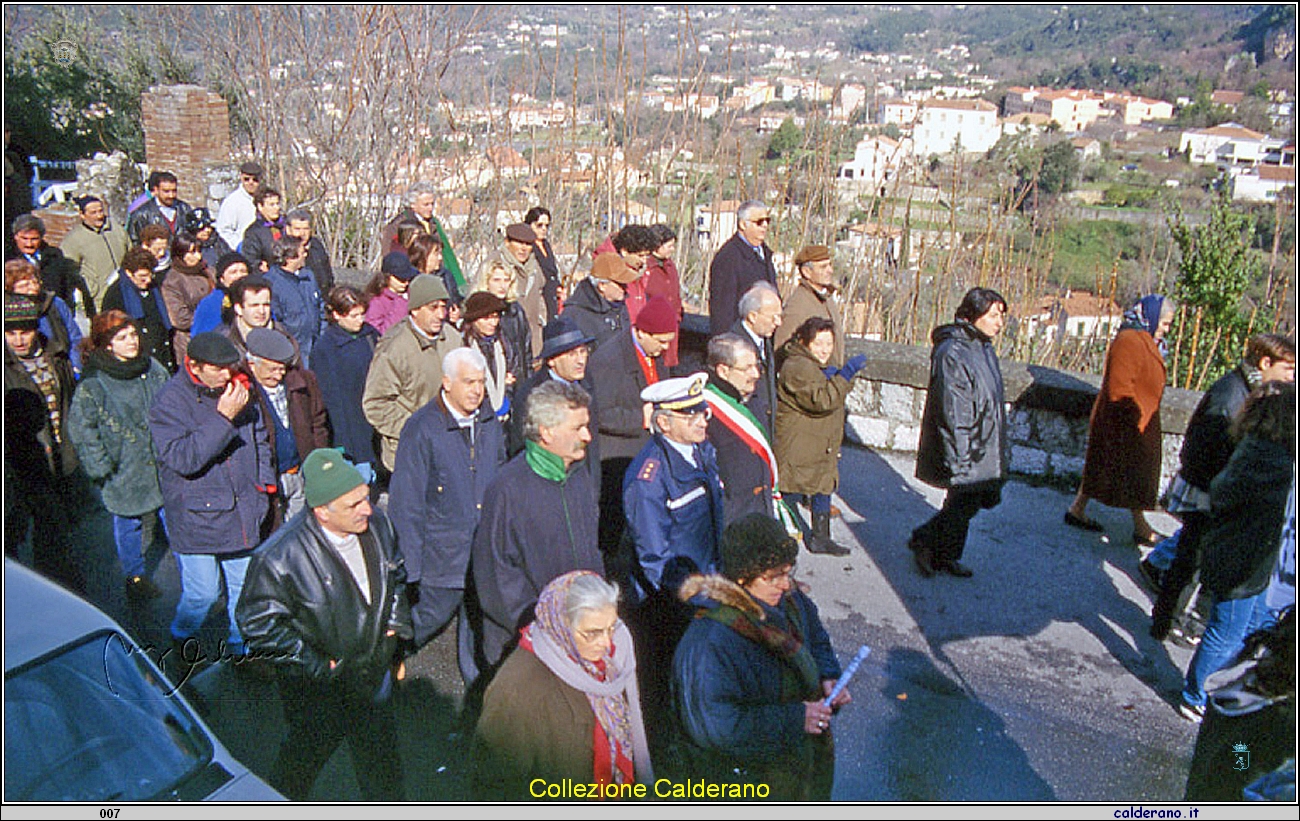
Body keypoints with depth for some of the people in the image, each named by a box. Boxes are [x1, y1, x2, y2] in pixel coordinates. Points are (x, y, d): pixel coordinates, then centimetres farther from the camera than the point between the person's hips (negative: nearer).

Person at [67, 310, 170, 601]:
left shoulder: (153, 368, 1)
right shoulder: (92, 383, -13)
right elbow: (81, 429, -8)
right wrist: (102, 470, -10)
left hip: (163, 465, 3)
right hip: (123, 471, -3)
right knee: (128, 523, 12)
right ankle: (135, 575, 33)